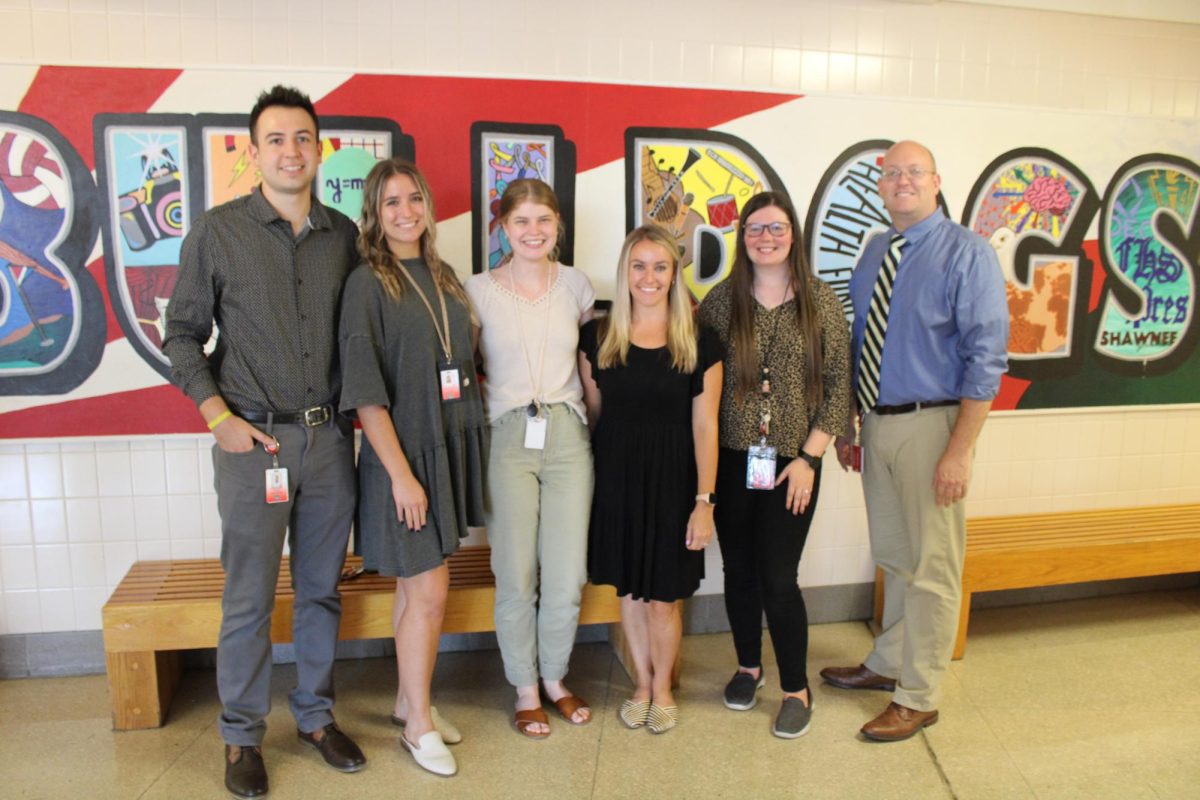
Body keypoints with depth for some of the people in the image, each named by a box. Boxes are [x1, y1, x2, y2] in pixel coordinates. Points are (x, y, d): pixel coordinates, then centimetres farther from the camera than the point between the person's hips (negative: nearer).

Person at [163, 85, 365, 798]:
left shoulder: (343, 234, 6)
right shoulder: (218, 232, -2)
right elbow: (182, 335, 2)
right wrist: (220, 417, -7)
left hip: (330, 438, 3)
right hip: (254, 440, -3)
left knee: (322, 589, 13)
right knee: (249, 598, 6)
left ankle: (317, 714, 30)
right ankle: (242, 735, 24)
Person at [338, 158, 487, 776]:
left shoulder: (443, 277, 10)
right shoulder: (367, 283, -10)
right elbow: (365, 393, -15)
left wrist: (477, 441, 9)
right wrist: (401, 473, -18)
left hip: (452, 447, 6)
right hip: (402, 453, -6)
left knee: (417, 585, 16)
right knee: (429, 591, 0)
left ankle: (409, 700, 32)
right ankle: (419, 725, 19)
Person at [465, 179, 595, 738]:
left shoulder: (575, 284, 7)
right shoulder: (479, 290, 0)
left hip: (567, 435, 2)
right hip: (508, 439, -2)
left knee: (568, 576, 5)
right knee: (516, 576, 5)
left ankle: (555, 678, 30)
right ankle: (525, 690, 27)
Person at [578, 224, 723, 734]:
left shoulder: (700, 343, -4)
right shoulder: (597, 337, 1)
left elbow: (704, 426, -6)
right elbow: (592, 414, 8)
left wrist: (705, 500, -9)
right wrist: (591, 478, 5)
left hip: (672, 478, -2)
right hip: (615, 477, 2)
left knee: (663, 595, 5)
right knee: (629, 590, 13)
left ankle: (662, 687, 31)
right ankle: (642, 683, 35)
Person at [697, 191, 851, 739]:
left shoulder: (821, 303, -1)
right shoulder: (721, 300, 1)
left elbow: (838, 386, -1)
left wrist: (809, 457, -7)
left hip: (792, 462, -1)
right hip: (731, 461, 2)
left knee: (778, 579, -1)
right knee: (739, 571, 12)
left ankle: (797, 690, 20)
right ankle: (748, 666, 35)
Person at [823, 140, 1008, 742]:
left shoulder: (967, 253, -10)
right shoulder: (873, 253, 10)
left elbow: (985, 359, -14)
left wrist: (959, 451, -19)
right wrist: (846, 427, 12)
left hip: (930, 424, -6)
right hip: (877, 422, 6)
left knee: (931, 567, 5)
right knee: (892, 557, 20)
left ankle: (918, 697, 20)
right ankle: (888, 665, 38)